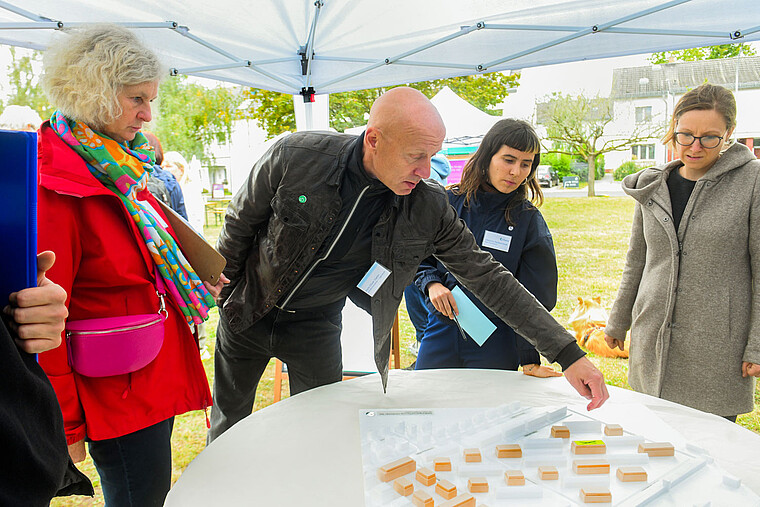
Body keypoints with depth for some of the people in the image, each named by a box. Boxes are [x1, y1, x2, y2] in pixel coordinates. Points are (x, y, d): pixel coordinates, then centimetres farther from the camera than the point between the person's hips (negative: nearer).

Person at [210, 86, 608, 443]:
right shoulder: (294, 157, -26)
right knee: (228, 429, 17)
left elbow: (488, 277, -15)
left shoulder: (429, 209, -20)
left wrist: (567, 352, -17)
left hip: (316, 325, 1)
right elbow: (240, 223, -9)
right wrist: (218, 293, 2)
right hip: (248, 310, 0)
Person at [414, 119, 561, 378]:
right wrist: (432, 283, -12)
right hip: (440, 335, 2)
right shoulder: (448, 202, -3)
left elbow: (533, 298, -5)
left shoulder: (529, 221, -6)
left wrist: (530, 360, -8)